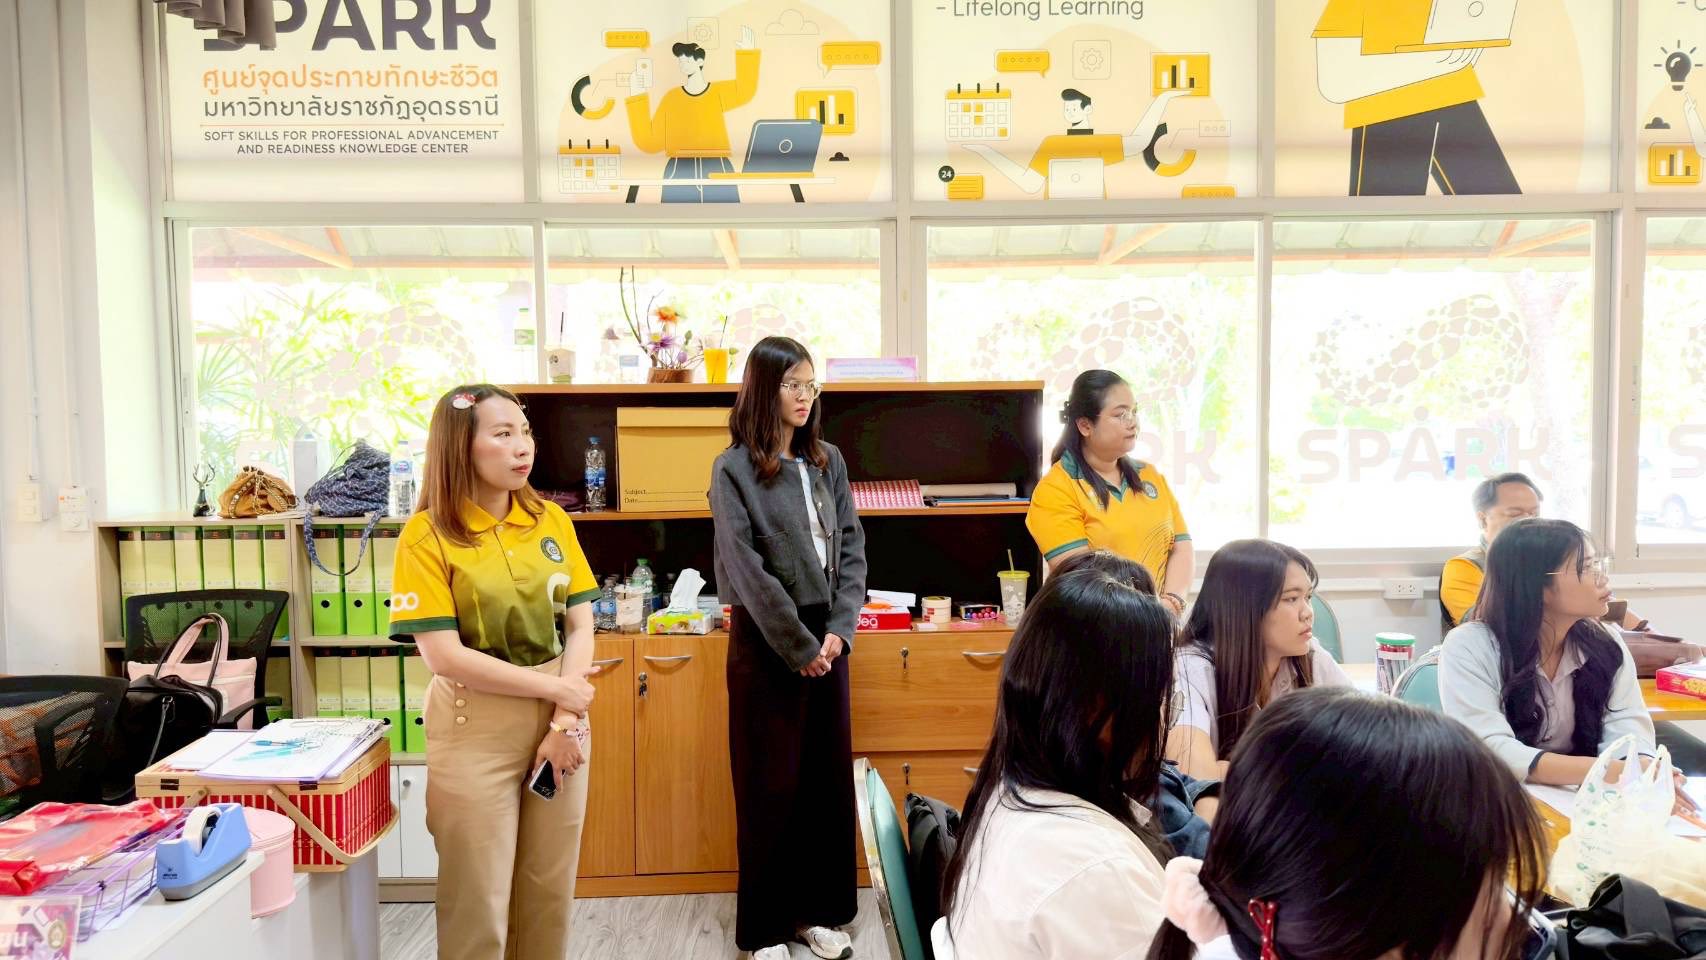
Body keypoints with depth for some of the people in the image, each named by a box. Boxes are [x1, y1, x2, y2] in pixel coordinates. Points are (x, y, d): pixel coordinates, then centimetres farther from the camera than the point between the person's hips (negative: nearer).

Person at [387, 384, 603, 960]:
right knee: (480, 900, 7)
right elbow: (445, 657, -15)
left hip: (559, 718, 4)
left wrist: (565, 723, -10)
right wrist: (555, 687, -13)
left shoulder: (551, 521, 3)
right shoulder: (427, 535, -10)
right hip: (476, 728, -4)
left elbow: (580, 626, 0)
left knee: (551, 889, 14)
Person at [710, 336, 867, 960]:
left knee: (828, 778, 10)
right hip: (766, 641, -5)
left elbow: (851, 547, 5)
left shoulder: (828, 462, 7)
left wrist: (838, 629, -7)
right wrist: (798, 646, -13)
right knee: (769, 786, 5)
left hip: (826, 636, 5)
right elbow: (746, 569, -13)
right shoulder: (733, 469, -8)